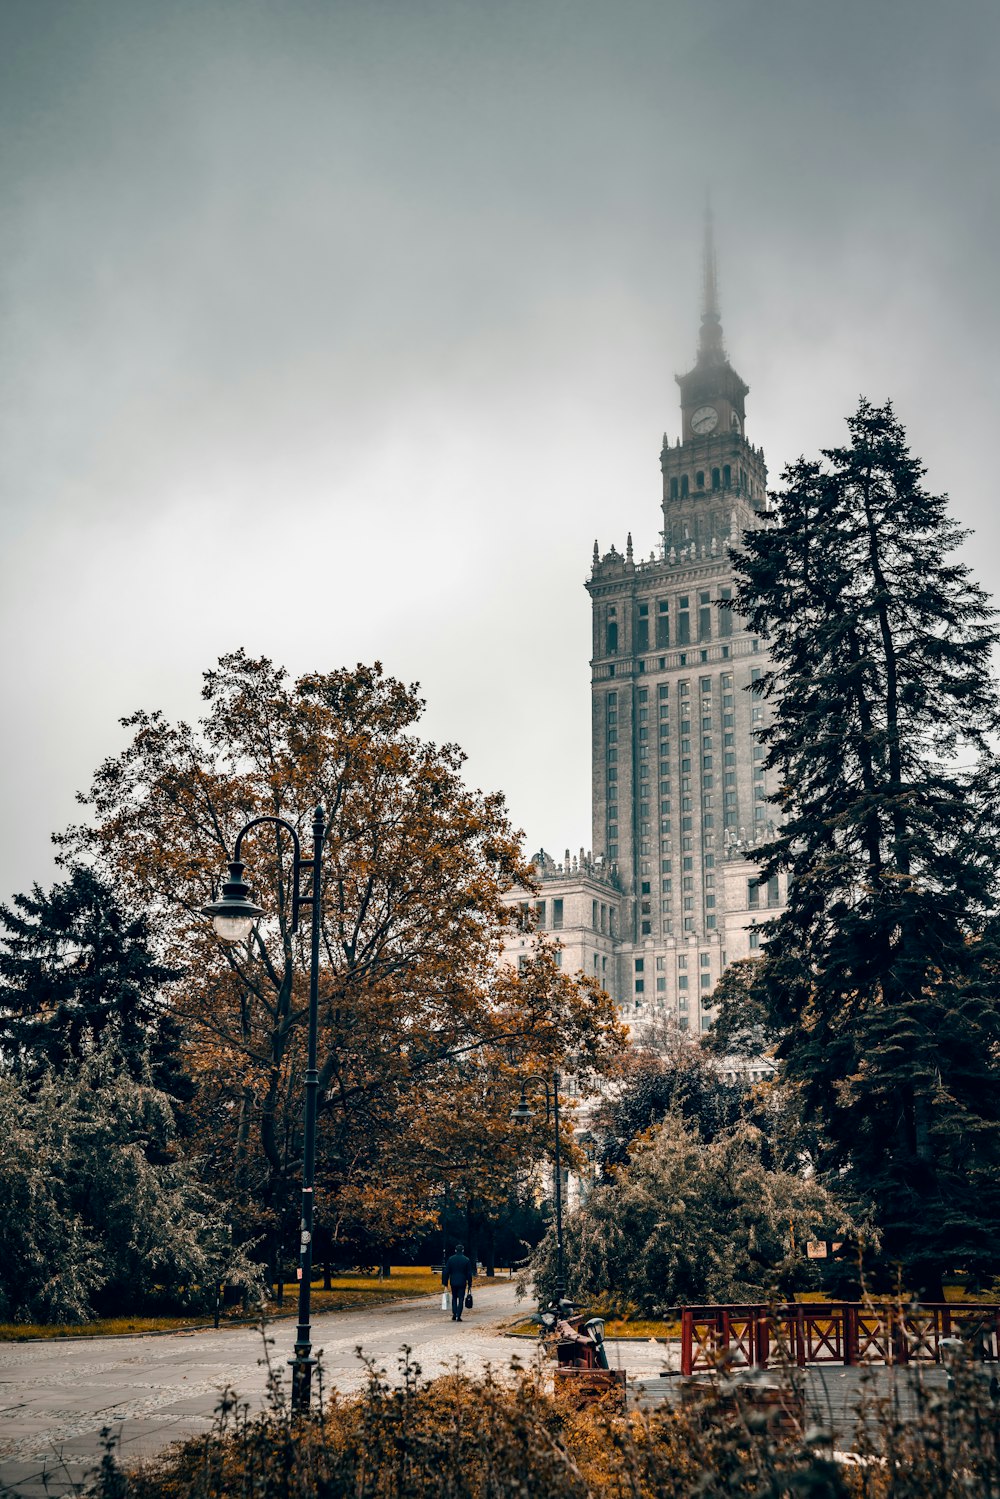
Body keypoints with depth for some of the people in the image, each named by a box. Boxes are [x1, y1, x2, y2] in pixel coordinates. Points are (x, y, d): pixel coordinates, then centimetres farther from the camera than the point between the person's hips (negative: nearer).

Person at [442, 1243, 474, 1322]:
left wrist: (445, 1282, 4)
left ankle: (454, 1314, 5)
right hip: (462, 1282, -1)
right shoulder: (466, 1260, -3)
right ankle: (458, 1316, -4)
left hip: (453, 1282, 1)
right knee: (461, 1299, 4)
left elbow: (446, 1271, -1)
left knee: (454, 1298, 17)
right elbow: (469, 1273, -1)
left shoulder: (451, 1259, -1)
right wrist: (469, 1284, 5)